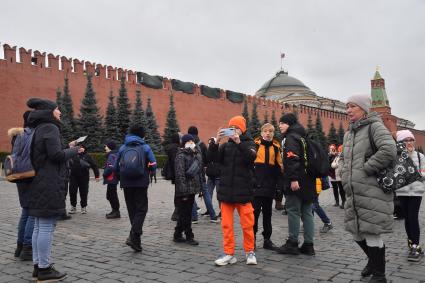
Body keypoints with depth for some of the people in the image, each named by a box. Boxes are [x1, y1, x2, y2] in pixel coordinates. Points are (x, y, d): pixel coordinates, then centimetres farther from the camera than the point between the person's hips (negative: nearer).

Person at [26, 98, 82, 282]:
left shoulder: (40, 129, 17)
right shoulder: (50, 128, -11)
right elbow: (56, 155, -19)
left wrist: (68, 148, 14)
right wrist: (74, 150, -4)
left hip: (40, 183, 10)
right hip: (50, 185, -10)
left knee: (39, 227, 12)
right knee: (46, 227, -4)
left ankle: (38, 266, 19)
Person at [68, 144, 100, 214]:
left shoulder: (87, 156, 1)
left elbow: (94, 166, 2)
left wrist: (97, 176, -1)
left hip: (84, 178, -2)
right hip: (73, 177, 2)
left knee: (83, 193, 5)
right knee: (72, 192, 3)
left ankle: (83, 207, 19)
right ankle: (73, 207, 18)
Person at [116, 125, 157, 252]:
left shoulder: (122, 148, 7)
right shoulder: (145, 147, -1)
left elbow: (116, 167, 7)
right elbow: (153, 165, -5)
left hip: (126, 183, 3)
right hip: (141, 183, -3)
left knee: (132, 209, 12)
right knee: (141, 209, 2)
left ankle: (135, 237, 16)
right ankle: (134, 236, -15)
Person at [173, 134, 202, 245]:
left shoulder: (195, 154, 14)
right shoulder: (181, 156, -11)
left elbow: (199, 170, 20)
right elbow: (180, 174, -16)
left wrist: (200, 186, 13)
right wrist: (183, 192, -20)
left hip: (192, 189, 8)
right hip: (184, 190, -8)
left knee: (185, 214, 13)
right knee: (185, 214, 0)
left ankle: (177, 235, 23)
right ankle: (189, 236, 8)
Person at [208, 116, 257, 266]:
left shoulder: (249, 143, 3)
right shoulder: (226, 145, 11)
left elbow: (251, 157, -18)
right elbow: (212, 157, -2)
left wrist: (238, 142, -27)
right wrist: (216, 142, -15)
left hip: (243, 190, -3)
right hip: (226, 190, 3)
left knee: (247, 224, 3)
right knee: (226, 224, 5)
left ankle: (249, 251, 21)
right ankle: (229, 253, 15)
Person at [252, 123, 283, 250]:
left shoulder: (276, 147, 10)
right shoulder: (255, 145, -2)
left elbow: (279, 166, 13)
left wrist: (278, 182, 7)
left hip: (270, 185, 4)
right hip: (257, 184, -4)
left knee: (267, 212, 12)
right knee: (255, 211, -3)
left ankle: (267, 239, 21)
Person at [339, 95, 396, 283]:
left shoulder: (374, 126, -7)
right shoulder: (349, 133, 17)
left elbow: (389, 151, -24)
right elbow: (343, 157, 31)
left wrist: (366, 169, -18)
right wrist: (344, 172, 12)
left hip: (372, 192, -8)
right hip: (354, 193, 8)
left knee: (371, 233, -3)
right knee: (356, 232, 14)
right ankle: (373, 260, 39)